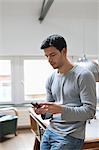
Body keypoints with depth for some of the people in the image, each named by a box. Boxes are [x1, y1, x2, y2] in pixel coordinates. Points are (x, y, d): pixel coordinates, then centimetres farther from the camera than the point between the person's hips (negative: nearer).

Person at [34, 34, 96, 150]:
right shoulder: (51, 79, 8)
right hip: (50, 131, 6)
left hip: (70, 136, -6)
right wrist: (43, 110, -9)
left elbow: (90, 111, -16)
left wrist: (61, 109, -27)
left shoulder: (83, 76, -12)